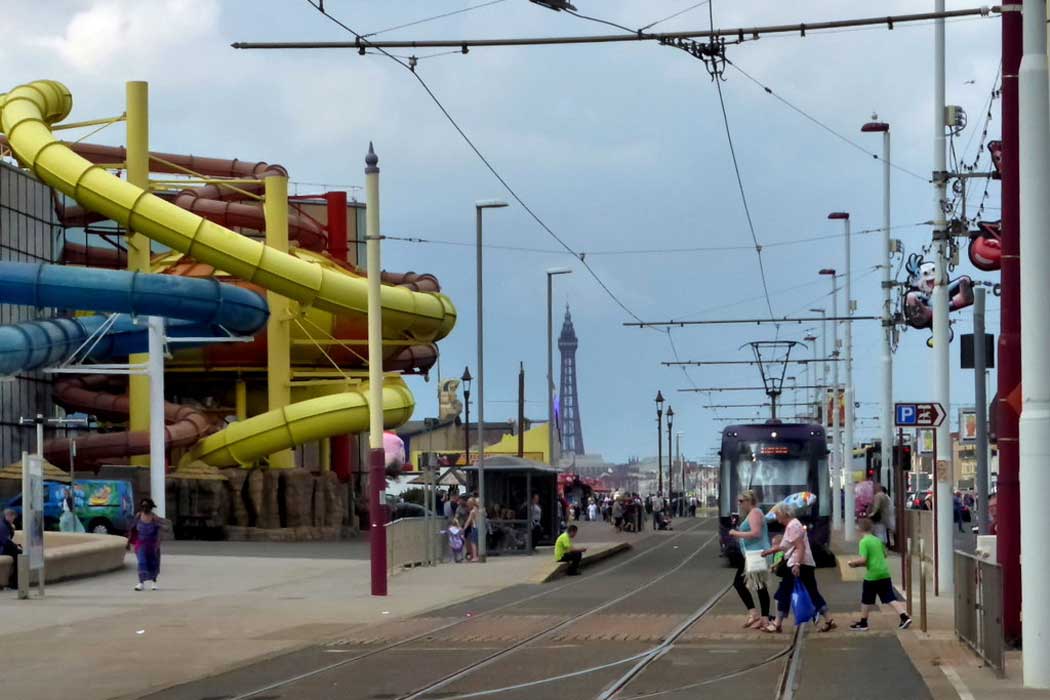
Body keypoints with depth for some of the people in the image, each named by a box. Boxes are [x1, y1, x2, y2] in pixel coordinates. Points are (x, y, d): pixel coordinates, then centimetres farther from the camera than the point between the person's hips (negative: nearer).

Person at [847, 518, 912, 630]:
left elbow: (863, 559, -18)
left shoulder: (864, 542, -10)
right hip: (884, 573, 6)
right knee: (890, 599, 5)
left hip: (872, 575, -6)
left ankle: (863, 623, 20)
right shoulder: (878, 540, 12)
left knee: (866, 600, 10)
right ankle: (905, 617, -8)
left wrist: (852, 562, 1)